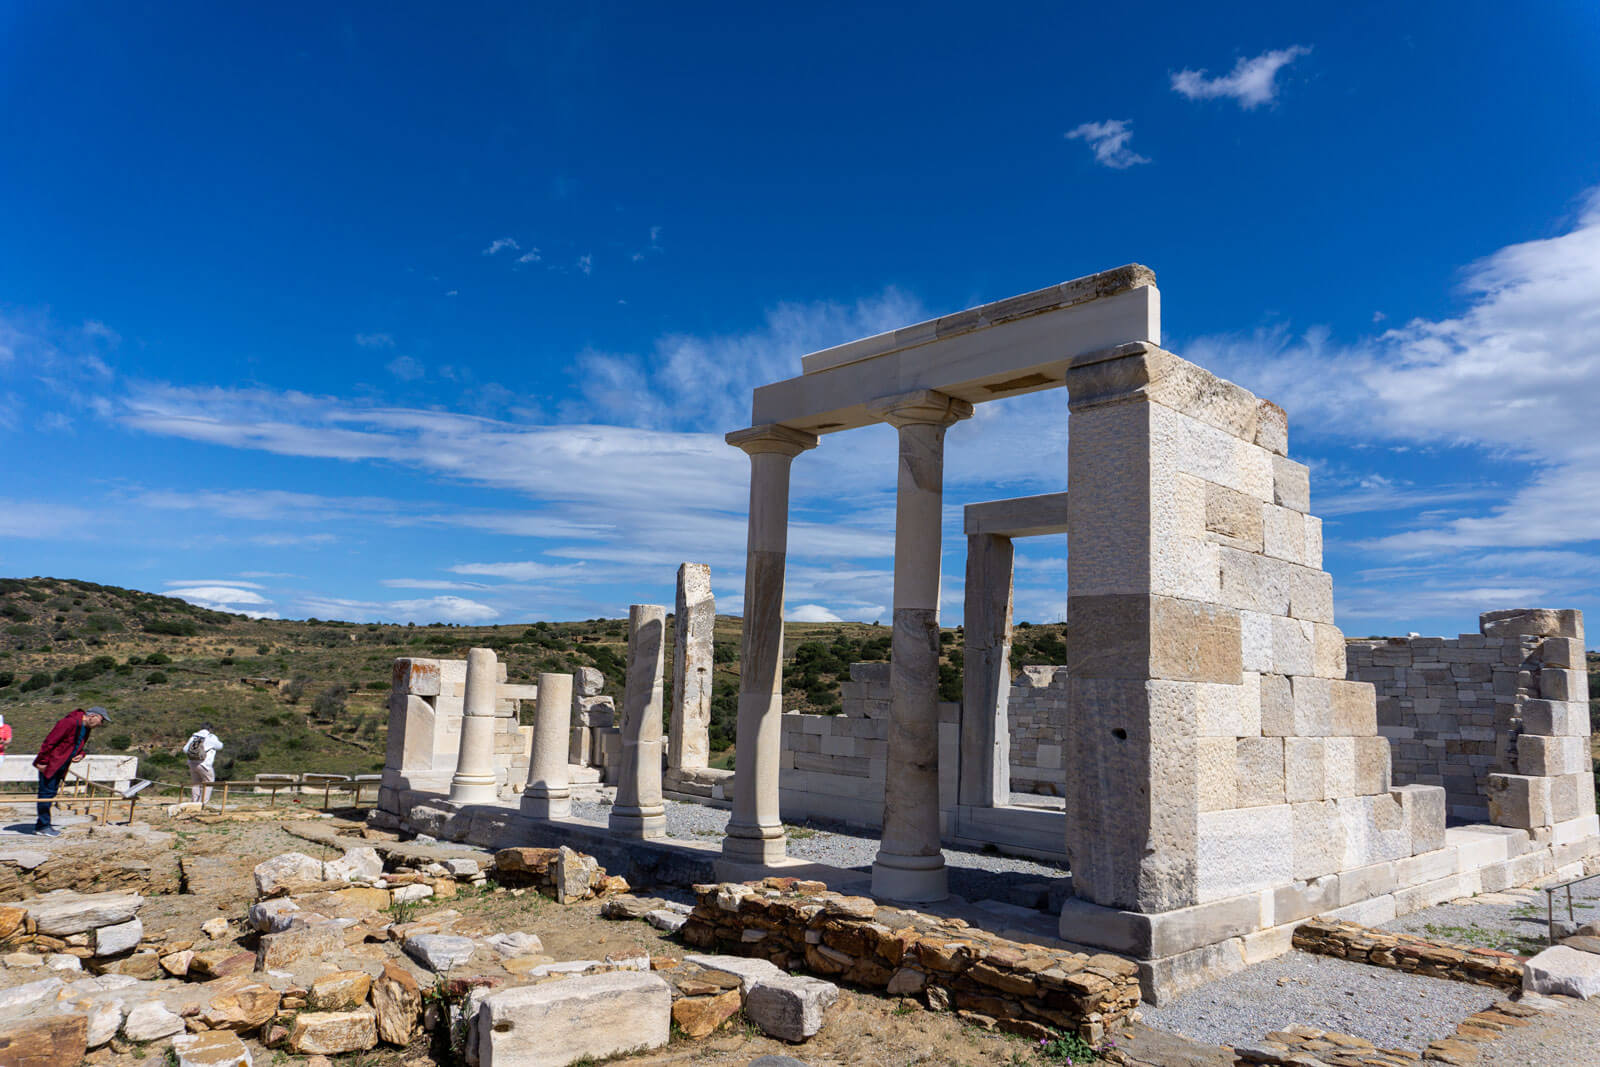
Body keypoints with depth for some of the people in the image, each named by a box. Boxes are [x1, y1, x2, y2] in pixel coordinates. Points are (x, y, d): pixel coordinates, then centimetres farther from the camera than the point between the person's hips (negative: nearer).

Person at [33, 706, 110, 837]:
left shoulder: (86, 728, 9)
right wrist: (42, 761, -22)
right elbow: (50, 740, -22)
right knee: (46, 793, -5)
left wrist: (81, 754, 0)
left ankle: (41, 823, 20)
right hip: (49, 764, -9)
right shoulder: (70, 722, -22)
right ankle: (43, 827, 0)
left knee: (51, 793, 12)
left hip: (60, 766, 9)